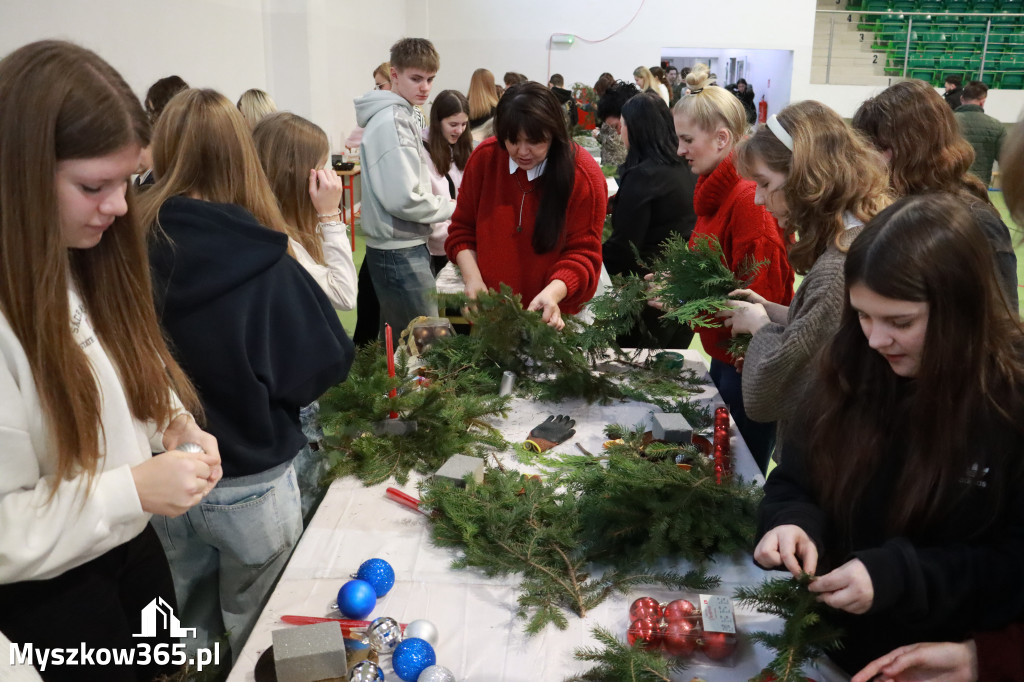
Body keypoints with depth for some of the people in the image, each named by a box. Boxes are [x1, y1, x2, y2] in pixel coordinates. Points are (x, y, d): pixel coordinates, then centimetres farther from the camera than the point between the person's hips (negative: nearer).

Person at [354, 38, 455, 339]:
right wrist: (452, 207, -9)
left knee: (394, 336, 19)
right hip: (399, 251, -10)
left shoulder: (409, 116, 13)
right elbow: (403, 199, -22)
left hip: (409, 244, 10)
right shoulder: (390, 122, -17)